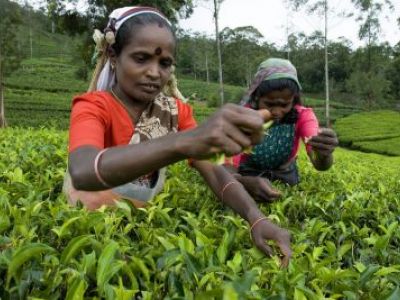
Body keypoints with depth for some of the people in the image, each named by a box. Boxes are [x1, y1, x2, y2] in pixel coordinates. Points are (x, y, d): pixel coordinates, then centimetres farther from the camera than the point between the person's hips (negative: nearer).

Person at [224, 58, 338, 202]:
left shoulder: (302, 115, -18)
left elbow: (319, 164, -32)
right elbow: (228, 168, -31)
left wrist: (324, 154, -55)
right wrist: (247, 183, -53)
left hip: (285, 177, 2)